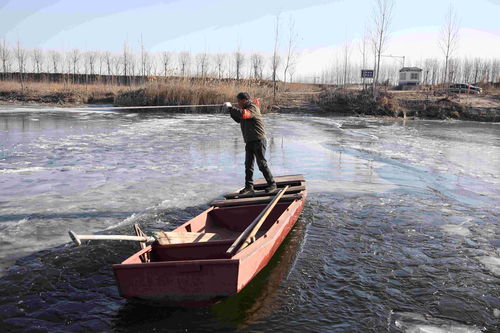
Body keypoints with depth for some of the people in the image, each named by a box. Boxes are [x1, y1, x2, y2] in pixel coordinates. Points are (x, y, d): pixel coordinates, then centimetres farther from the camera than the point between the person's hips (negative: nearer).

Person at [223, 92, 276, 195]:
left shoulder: (253, 108, -14)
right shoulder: (245, 108, 16)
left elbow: (243, 114, -32)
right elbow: (238, 119, 25)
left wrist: (231, 108, -23)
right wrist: (230, 110, 10)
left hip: (258, 140, -9)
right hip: (249, 141, 9)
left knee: (262, 163, -6)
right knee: (248, 164, 5)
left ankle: (272, 184, 4)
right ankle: (249, 186, 8)